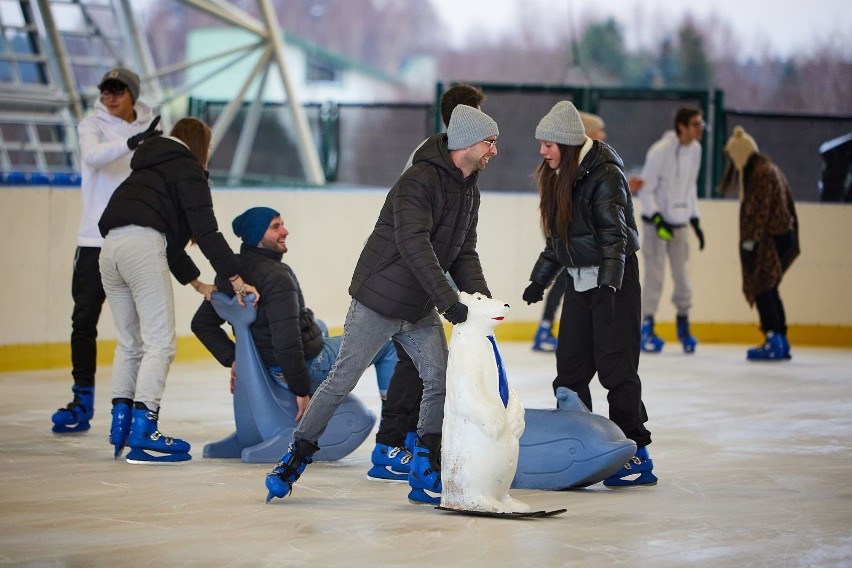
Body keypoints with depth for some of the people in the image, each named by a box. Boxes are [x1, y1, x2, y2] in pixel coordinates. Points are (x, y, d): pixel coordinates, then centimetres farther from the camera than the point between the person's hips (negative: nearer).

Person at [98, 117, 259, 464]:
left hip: (111, 247, 8)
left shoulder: (152, 170, 34)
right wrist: (236, 279, -4)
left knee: (129, 343, 17)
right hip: (141, 246, -8)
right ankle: (142, 434, -13)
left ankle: (120, 428, 15)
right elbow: (206, 231, -3)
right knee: (160, 343, -7)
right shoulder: (188, 170, 9)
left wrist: (196, 282, 33)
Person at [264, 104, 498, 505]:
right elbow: (413, 245, -32)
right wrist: (448, 300, -37)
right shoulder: (418, 182, -21)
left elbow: (463, 254, 9)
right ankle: (296, 457, 10)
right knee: (342, 382, -3)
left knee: (440, 381, -1)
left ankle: (425, 474, 7)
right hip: (379, 302, -8)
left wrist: (479, 294, -10)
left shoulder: (469, 193, 8)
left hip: (422, 311, 8)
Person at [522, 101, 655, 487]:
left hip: (614, 279, -8)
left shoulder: (605, 176, -16)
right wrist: (540, 279, 22)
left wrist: (608, 286, -32)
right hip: (579, 280, 8)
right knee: (569, 367, 6)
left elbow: (615, 236, -23)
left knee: (614, 365, -10)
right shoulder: (558, 178, 10)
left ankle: (637, 455, -7)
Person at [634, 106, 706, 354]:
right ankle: (647, 328, 2)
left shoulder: (695, 149, 1)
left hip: (679, 222, 6)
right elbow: (645, 189, -14)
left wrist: (695, 221, 11)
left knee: (682, 274, 4)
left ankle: (683, 324, 15)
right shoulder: (660, 151, -18)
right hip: (656, 222, -6)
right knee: (655, 275, -6)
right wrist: (658, 219, -21)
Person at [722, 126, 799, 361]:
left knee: (762, 289, -7)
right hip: (783, 235, 10)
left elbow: (761, 209, -18)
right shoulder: (768, 169, 18)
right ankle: (781, 343, 16)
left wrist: (751, 240, -17)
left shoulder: (760, 172, -13)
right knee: (769, 290, 14)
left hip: (772, 237, -10)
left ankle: (773, 342, -10)